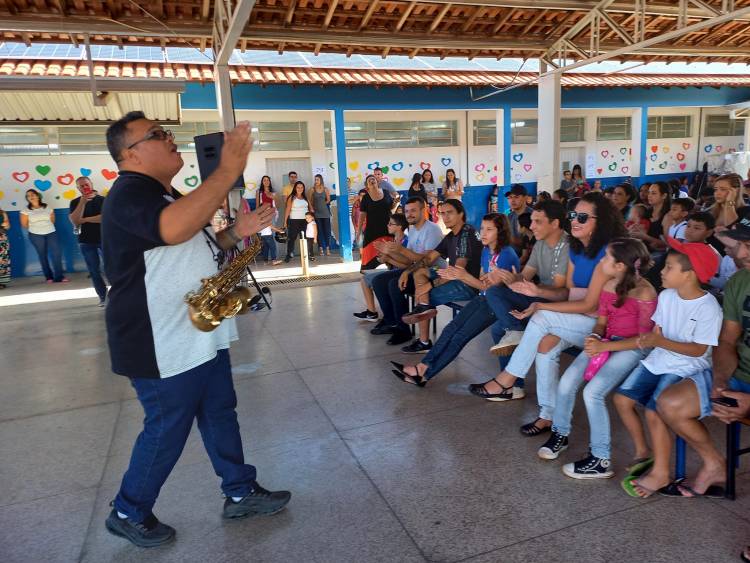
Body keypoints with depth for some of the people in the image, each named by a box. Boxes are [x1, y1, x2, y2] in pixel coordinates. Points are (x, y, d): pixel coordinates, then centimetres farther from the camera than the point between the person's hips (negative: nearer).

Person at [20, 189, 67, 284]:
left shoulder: (48, 208, 3)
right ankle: (49, 277, 13)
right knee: (43, 256, 5)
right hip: (36, 235, -1)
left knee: (57, 253, -10)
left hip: (51, 233, 1)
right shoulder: (25, 211, -2)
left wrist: (46, 227, 6)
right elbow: (24, 225, 2)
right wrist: (35, 228, 9)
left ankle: (59, 277, -5)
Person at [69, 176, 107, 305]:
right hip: (86, 242, 2)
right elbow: (75, 222, -9)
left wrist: (84, 219, -11)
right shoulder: (75, 202, 5)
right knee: (94, 271, 4)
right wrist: (82, 202, -15)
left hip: (104, 239, -2)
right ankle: (103, 297, 11)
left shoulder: (102, 200, 0)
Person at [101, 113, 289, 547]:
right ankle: (129, 513, 30)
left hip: (201, 335, 10)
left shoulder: (168, 195, 15)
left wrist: (235, 233, 4)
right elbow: (173, 230, -40)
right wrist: (228, 171, -36)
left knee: (220, 414, 17)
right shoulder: (130, 193, -18)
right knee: (167, 431, 6)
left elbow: (195, 245, 22)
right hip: (164, 346, -10)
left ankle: (241, 492, 33)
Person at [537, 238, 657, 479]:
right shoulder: (609, 286, 4)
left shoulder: (644, 293, -17)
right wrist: (594, 338, -11)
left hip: (632, 349, -6)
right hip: (606, 342, 7)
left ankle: (601, 460, -8)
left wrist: (605, 346, -22)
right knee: (566, 383, -10)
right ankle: (560, 433, 15)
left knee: (593, 392, -23)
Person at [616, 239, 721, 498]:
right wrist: (649, 338, -10)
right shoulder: (666, 295, 3)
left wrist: (660, 342, -27)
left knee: (654, 410, -22)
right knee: (622, 399, -3)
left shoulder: (708, 307, -17)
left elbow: (698, 350, -18)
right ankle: (642, 453, 18)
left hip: (687, 368, -7)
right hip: (658, 360, 7)